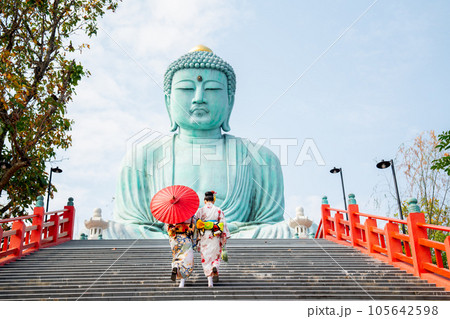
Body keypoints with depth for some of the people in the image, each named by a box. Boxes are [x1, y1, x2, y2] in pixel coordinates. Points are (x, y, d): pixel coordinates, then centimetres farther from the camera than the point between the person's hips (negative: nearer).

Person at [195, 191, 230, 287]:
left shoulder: (200, 211, -1)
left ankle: (210, 281, 0)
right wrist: (224, 238, 4)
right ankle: (215, 267, -12)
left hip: (204, 237, -1)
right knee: (216, 256, 19)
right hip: (215, 237, 1)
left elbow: (195, 224, -5)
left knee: (206, 258, 5)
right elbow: (223, 224, -1)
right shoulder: (218, 211, 2)